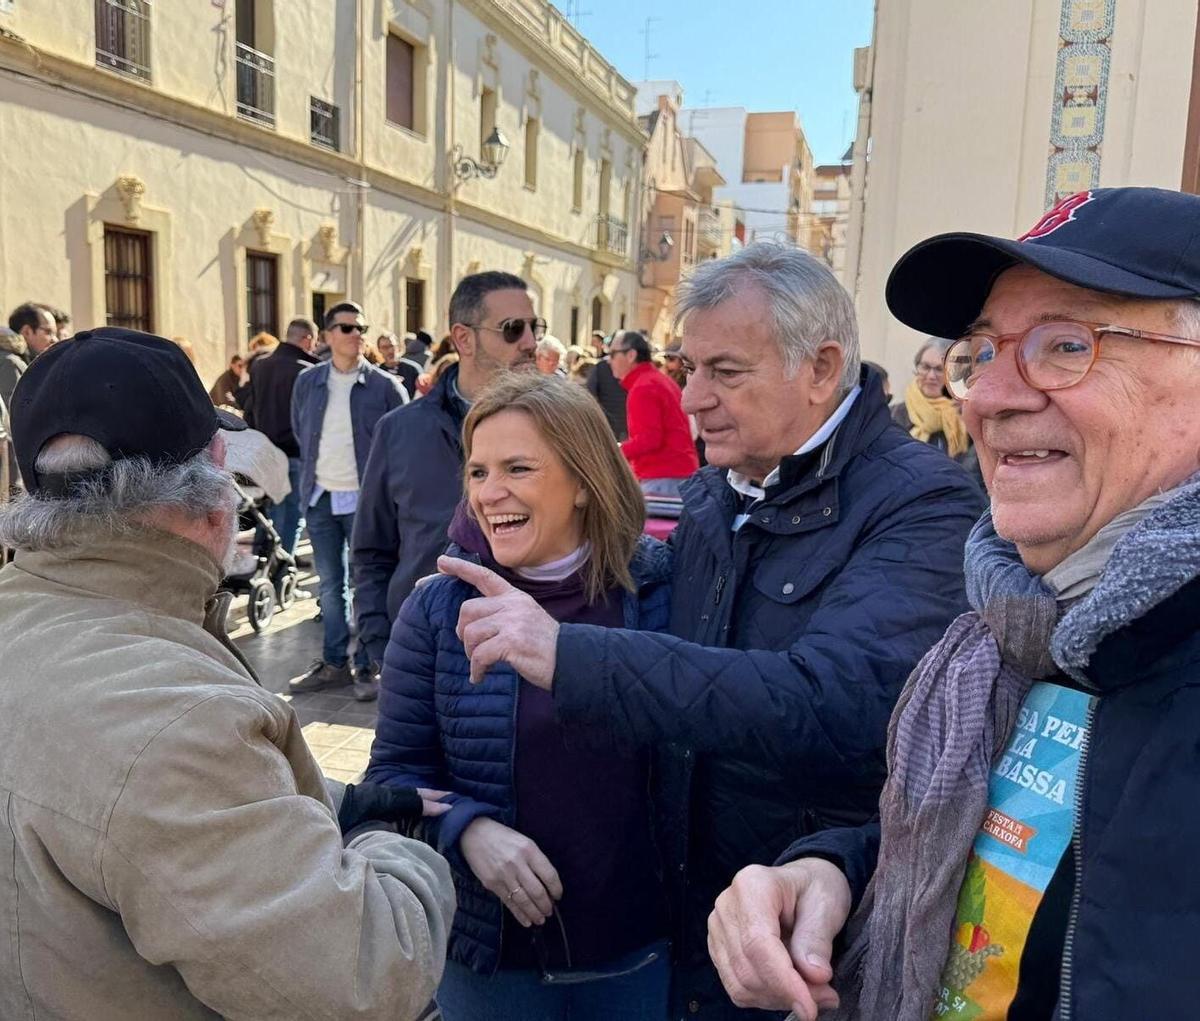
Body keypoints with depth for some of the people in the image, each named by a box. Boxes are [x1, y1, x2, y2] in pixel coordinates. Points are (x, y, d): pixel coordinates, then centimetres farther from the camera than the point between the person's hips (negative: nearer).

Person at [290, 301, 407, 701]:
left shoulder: (384, 385, -4)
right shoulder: (307, 382, 6)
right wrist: (312, 474, 14)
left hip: (365, 498, -4)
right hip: (321, 499, 4)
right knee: (330, 584, 12)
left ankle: (366, 666, 11)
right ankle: (334, 663, 23)